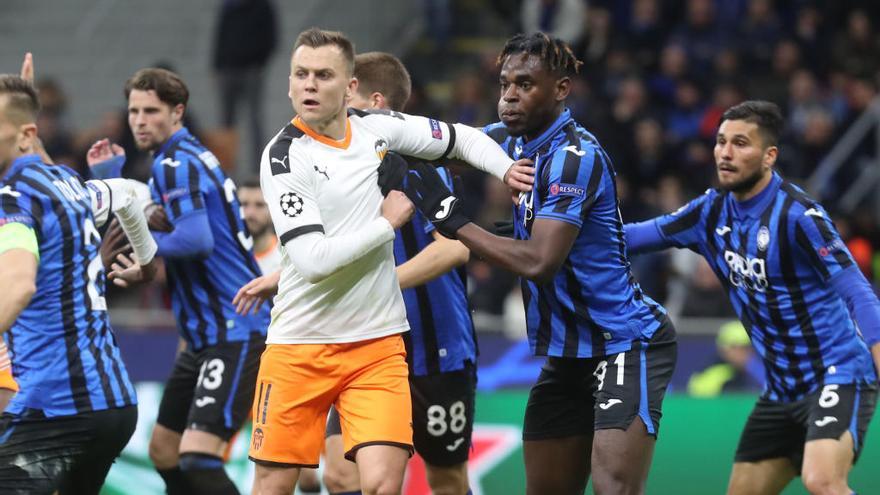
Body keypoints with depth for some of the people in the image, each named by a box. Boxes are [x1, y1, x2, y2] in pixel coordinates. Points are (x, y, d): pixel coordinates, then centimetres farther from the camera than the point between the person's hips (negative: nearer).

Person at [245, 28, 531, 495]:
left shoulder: (380, 128, 2)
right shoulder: (283, 155, -11)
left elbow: (464, 138, 19)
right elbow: (312, 259, -21)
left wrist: (506, 169, 1)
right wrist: (386, 222, -11)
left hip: (377, 344, 3)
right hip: (300, 346, -2)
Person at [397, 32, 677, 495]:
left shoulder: (575, 156, -20)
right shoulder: (516, 140, 5)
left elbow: (539, 262, -28)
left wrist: (453, 220, -22)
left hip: (626, 345, -9)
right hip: (568, 352, 9)